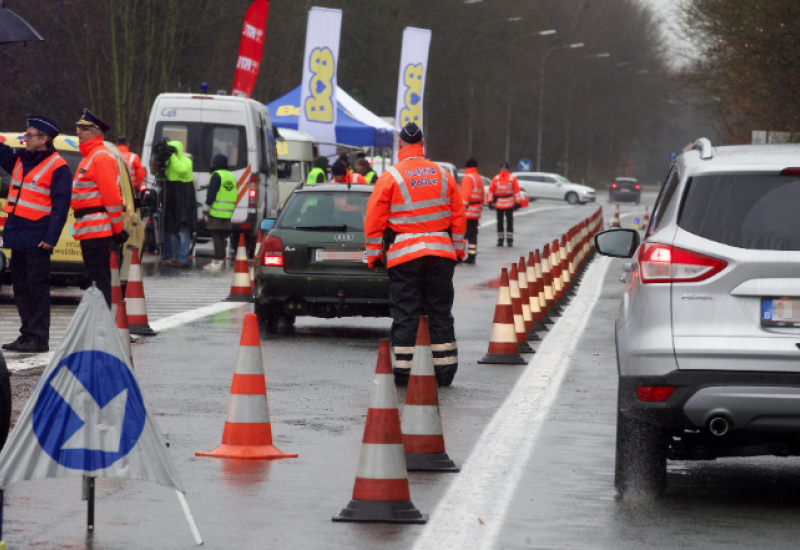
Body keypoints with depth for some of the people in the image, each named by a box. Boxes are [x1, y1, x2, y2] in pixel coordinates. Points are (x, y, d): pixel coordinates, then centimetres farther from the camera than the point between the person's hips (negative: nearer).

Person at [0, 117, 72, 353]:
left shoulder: (57, 167, -9)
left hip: (37, 237, -8)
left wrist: (51, 238, -18)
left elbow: (60, 205, -12)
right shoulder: (20, 159, 13)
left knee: (37, 288, -5)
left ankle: (38, 338, -3)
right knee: (20, 288, 11)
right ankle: (27, 334, 18)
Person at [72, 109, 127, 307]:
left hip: (97, 229, -11)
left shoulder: (101, 157, -13)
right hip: (90, 230, 11)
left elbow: (112, 195, -18)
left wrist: (117, 229, -18)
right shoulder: (90, 156, 20)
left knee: (98, 278, -10)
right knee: (92, 277, 14)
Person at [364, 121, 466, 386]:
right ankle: (444, 369, 9)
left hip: (404, 254, -3)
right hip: (441, 252, 3)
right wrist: (458, 249, 20)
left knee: (405, 314, 0)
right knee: (440, 312, 9)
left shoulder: (390, 176, -4)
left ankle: (403, 369, -2)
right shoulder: (443, 176, 7)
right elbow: (458, 217, 11)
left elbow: (374, 220, -4)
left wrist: (374, 254, 4)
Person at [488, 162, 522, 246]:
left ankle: (509, 240, 6)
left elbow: (517, 190, 0)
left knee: (509, 223, 1)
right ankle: (500, 239, 12)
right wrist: (490, 201, 5)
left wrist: (517, 202, -6)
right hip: (499, 204, 2)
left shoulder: (512, 178, -1)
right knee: (499, 223, 5)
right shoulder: (496, 178, 5)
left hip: (509, 204, -2)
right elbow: (491, 190, 10)